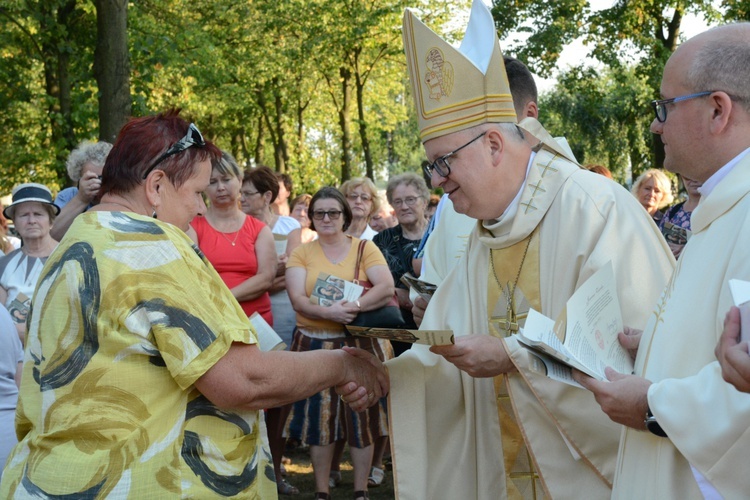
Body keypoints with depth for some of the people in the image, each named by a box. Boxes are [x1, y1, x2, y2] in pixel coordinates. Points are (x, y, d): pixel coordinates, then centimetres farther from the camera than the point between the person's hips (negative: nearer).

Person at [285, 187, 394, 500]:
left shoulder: (365, 248, 3)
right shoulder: (301, 254, 6)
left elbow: (387, 288, -12)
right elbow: (297, 299, -8)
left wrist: (353, 307, -27)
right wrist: (328, 312, -26)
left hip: (359, 343, -1)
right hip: (315, 345, 1)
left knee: (360, 413, 3)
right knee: (319, 415, 5)